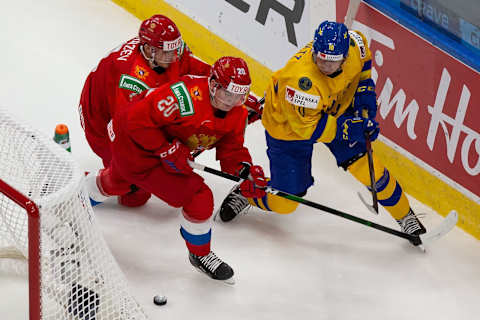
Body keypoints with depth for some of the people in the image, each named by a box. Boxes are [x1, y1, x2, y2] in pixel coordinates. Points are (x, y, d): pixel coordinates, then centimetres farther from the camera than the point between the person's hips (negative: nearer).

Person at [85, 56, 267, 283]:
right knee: (198, 197, -11)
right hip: (134, 144, -9)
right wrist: (168, 151, -29)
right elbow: (138, 118, -33)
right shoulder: (186, 96, -36)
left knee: (116, 182, 36)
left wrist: (246, 171, -21)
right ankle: (200, 255, 12)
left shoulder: (237, 114, -9)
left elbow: (231, 149, 0)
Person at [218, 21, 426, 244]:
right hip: (289, 126, -4)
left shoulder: (353, 46, -25)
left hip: (336, 112, 5)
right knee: (283, 203, 1)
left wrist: (365, 88, -5)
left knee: (366, 167, -4)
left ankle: (404, 215, 19)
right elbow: (306, 126, -32)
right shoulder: (300, 79, -43)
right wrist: (347, 129, -35)